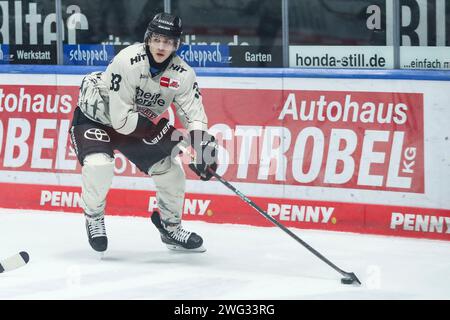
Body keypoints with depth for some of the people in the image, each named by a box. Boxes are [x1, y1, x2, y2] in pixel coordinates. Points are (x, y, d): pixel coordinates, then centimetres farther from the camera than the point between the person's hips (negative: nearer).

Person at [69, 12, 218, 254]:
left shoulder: (182, 74, -16)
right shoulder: (127, 62, -33)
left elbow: (195, 115, -14)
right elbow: (121, 118, -32)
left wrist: (204, 147, -32)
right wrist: (161, 128, -28)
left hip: (141, 124, 6)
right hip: (95, 117, -6)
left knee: (170, 168, -1)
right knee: (99, 166, -30)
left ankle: (170, 227, 23)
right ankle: (94, 219, -1)